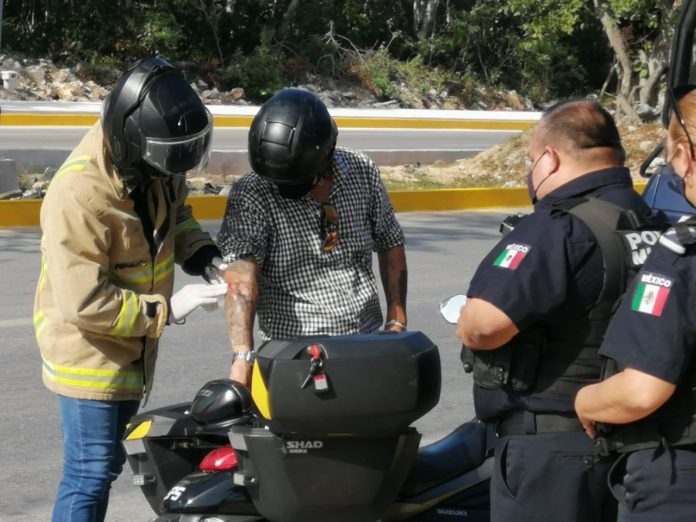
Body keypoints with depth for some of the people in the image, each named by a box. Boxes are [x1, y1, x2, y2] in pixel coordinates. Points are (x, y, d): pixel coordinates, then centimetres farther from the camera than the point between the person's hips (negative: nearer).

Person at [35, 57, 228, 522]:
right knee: (91, 473, -9)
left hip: (135, 342, 9)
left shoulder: (154, 164, -6)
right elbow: (84, 302, -30)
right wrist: (167, 309, -26)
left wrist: (201, 252, -5)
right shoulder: (80, 194, -31)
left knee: (107, 462, 20)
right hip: (89, 350, -8)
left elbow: (173, 210, 16)